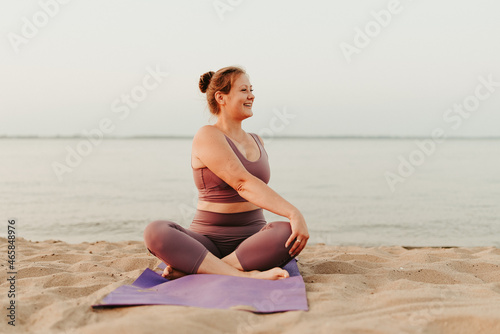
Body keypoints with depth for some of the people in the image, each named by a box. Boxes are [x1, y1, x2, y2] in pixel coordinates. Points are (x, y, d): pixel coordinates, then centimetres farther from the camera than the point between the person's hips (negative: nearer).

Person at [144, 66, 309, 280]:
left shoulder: (257, 142, 16)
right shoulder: (207, 136, -6)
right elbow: (243, 184, -19)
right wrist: (294, 214, -28)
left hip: (251, 241, 5)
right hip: (208, 240, -4)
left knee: (290, 234, -30)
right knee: (155, 232, -33)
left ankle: (190, 269, -26)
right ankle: (245, 275, -43)